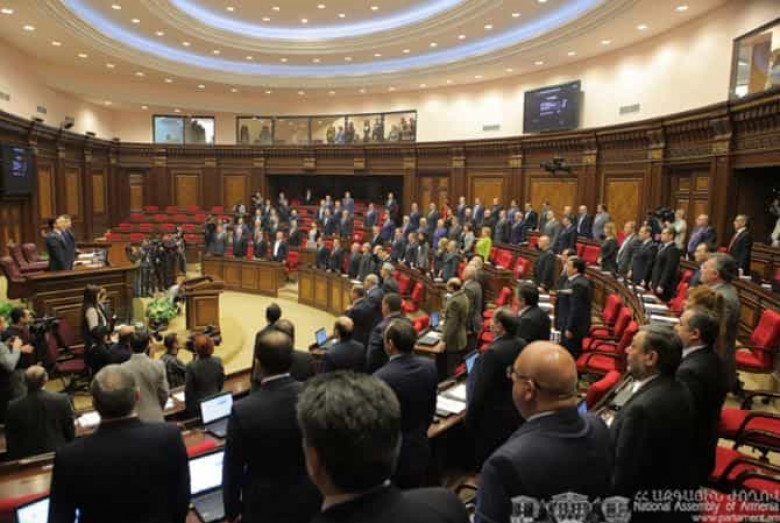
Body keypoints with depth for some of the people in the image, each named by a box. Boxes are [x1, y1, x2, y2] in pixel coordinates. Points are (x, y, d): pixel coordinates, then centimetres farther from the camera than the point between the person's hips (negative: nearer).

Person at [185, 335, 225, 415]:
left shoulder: (191, 366, -21)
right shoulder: (218, 361, -11)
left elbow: (188, 390, -11)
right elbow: (221, 384, 2)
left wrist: (189, 407, 3)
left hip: (198, 405, -3)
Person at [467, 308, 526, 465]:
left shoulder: (493, 352, -27)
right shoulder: (523, 345, -4)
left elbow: (480, 390, -22)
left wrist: (470, 419, -10)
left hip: (494, 420, -7)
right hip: (518, 415, 7)